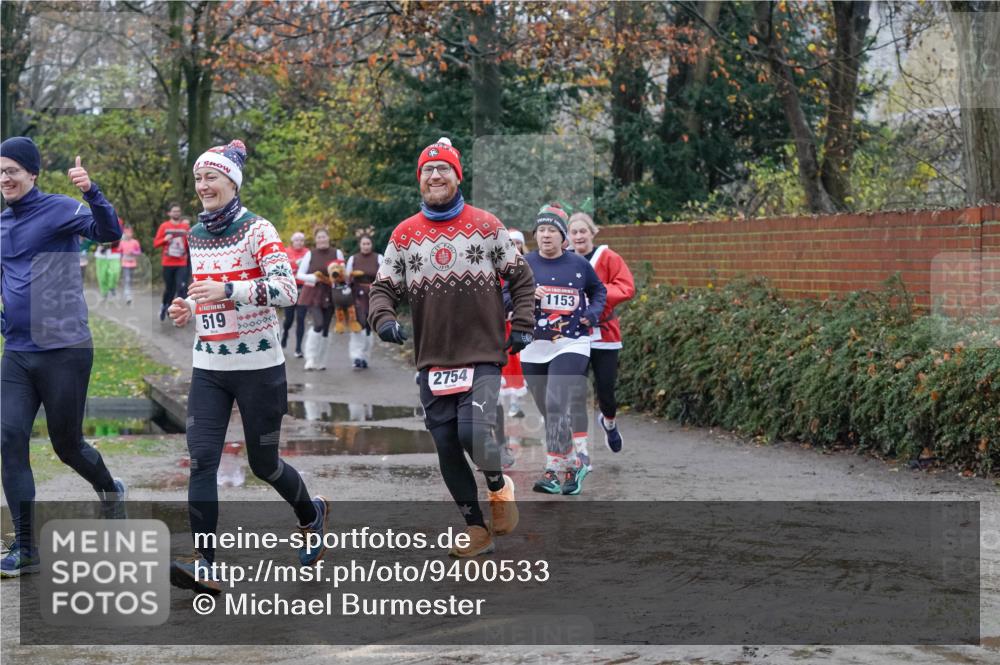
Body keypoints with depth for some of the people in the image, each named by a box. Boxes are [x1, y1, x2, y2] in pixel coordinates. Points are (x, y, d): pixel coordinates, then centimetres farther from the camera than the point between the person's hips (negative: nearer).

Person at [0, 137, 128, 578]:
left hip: (64, 350, -5)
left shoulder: (60, 210, -7)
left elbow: (109, 233, -24)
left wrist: (92, 193, -40)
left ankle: (110, 491, 38)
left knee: (67, 445, 6)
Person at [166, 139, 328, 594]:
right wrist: (188, 310, 4)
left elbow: (286, 289, -20)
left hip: (258, 365, -5)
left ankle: (312, 514, 37)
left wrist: (227, 291, -31)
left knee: (263, 463, 6)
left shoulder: (257, 230, -9)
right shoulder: (195, 236, 11)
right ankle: (203, 565, -13)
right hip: (208, 367, 5)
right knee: (201, 460, -10)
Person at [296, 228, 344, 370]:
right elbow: (299, 274, 2)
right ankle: (310, 358, -8)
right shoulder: (310, 254, 1)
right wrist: (314, 278, -15)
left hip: (329, 294, 3)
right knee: (318, 324, -19)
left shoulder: (337, 253, 5)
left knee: (325, 328, 6)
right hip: (313, 293, -3)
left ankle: (320, 361, 17)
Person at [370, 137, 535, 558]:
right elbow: (384, 287, 9)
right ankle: (476, 528, 19)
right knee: (446, 447, 4)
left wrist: (521, 326, 0)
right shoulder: (405, 234, 7)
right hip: (432, 361, 3)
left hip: (482, 356, -3)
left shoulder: (486, 226, 3)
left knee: (473, 433, -20)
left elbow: (520, 278, 9)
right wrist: (383, 318, -11)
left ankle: (498, 485, 12)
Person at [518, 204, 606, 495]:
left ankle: (553, 472, -14)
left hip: (571, 345, -3)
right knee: (548, 411, 9)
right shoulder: (523, 264, 2)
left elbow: (599, 290, 20)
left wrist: (592, 313, 3)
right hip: (533, 348, 3)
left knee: (558, 405, -17)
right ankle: (577, 462, 23)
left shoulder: (579, 265, 2)